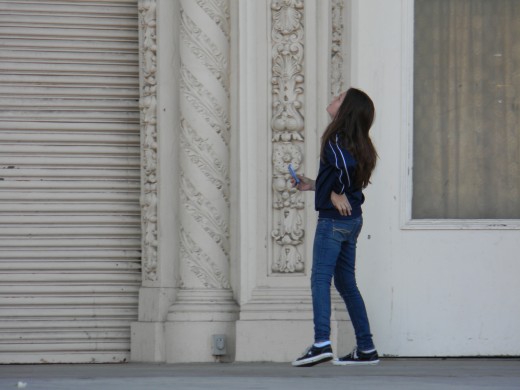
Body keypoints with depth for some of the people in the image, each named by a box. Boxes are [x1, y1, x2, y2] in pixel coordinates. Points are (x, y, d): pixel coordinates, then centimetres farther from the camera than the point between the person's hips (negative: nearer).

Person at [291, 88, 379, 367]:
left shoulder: (336, 139, -13)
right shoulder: (356, 143, 15)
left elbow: (345, 165, -32)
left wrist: (336, 194, -17)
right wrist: (313, 186, 25)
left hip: (334, 218, -9)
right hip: (351, 219, 9)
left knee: (320, 279, -12)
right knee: (346, 283, 13)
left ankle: (321, 343, -23)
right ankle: (366, 349, 13)